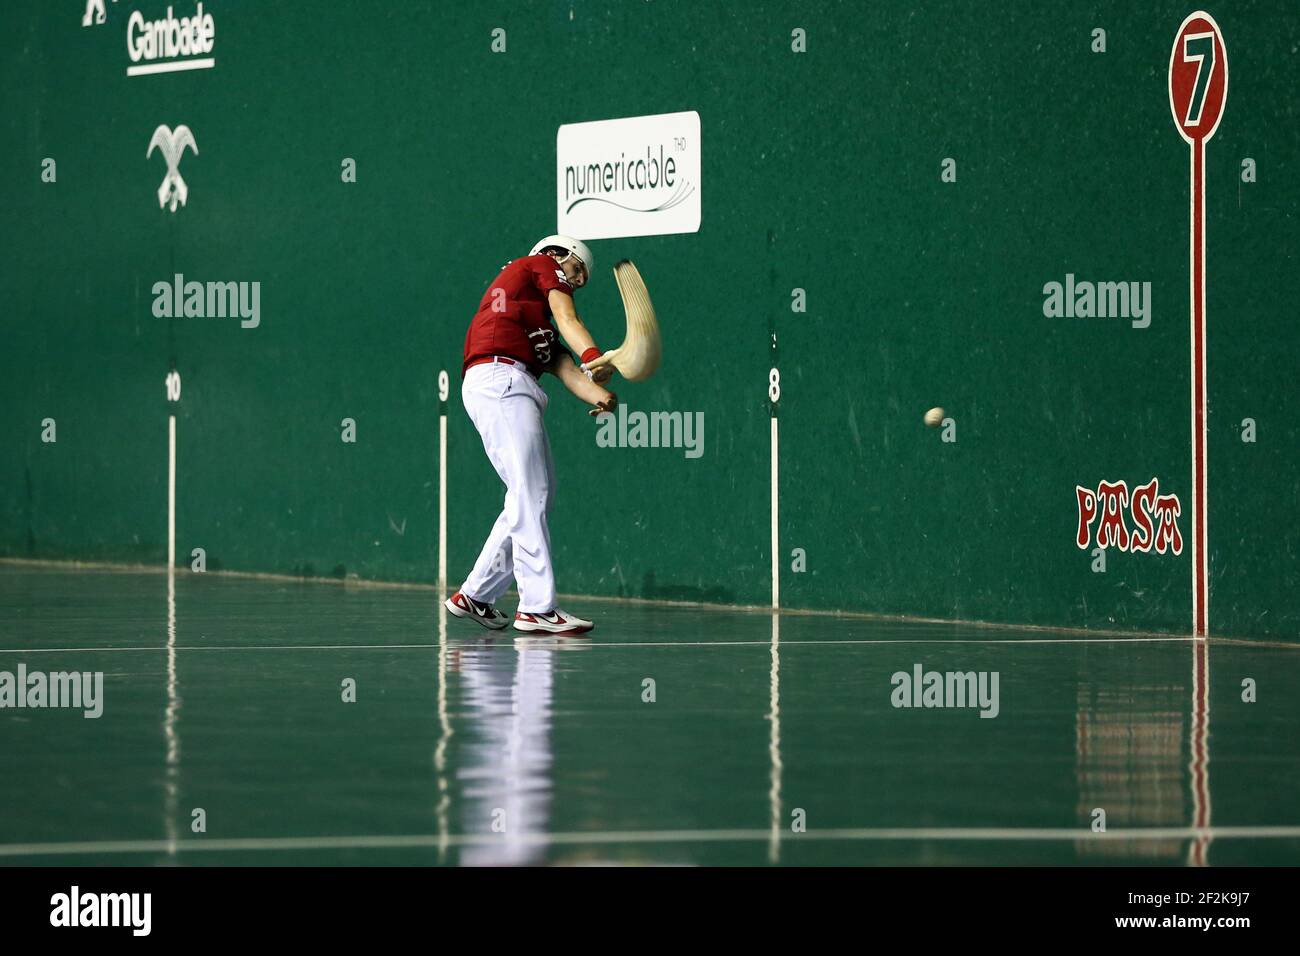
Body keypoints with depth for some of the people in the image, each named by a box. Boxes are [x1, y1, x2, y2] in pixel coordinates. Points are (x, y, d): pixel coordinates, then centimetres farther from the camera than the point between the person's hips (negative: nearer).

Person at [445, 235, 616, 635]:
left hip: (516, 391, 9)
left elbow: (565, 367, 14)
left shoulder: (541, 323, 33)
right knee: (530, 496, -15)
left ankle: (475, 595, 14)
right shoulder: (543, 265, 14)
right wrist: (595, 358, -23)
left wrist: (598, 395, -6)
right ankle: (537, 607, -21)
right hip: (500, 377, -9)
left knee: (538, 497, 9)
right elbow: (568, 320, -6)